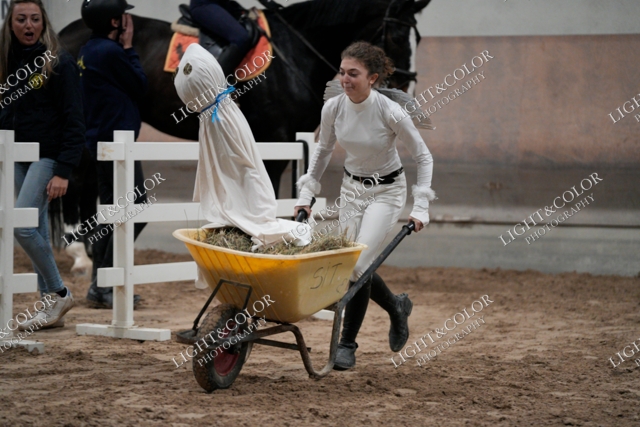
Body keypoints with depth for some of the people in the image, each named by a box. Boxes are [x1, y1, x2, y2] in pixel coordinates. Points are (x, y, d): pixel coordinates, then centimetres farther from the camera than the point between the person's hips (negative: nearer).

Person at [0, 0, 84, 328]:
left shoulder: (59, 62, -8)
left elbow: (73, 120, -11)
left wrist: (63, 171, -17)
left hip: (48, 156, -7)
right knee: (37, 229, 7)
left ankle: (59, 293, -2)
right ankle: (51, 305, 12)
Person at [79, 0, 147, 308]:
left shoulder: (89, 51, 13)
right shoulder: (110, 51, -16)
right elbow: (139, 87, -4)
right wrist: (128, 48, 0)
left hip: (101, 141, 10)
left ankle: (100, 285, 16)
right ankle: (107, 285, -9)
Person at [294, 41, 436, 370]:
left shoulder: (390, 112, -24)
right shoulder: (333, 108, -12)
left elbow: (423, 158, -13)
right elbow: (323, 151, 7)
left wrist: (421, 207, -18)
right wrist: (306, 193, 4)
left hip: (386, 191, -5)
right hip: (351, 189, 5)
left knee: (359, 263, -18)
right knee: (353, 265, 4)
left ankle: (347, 344, -4)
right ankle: (396, 308, 34)